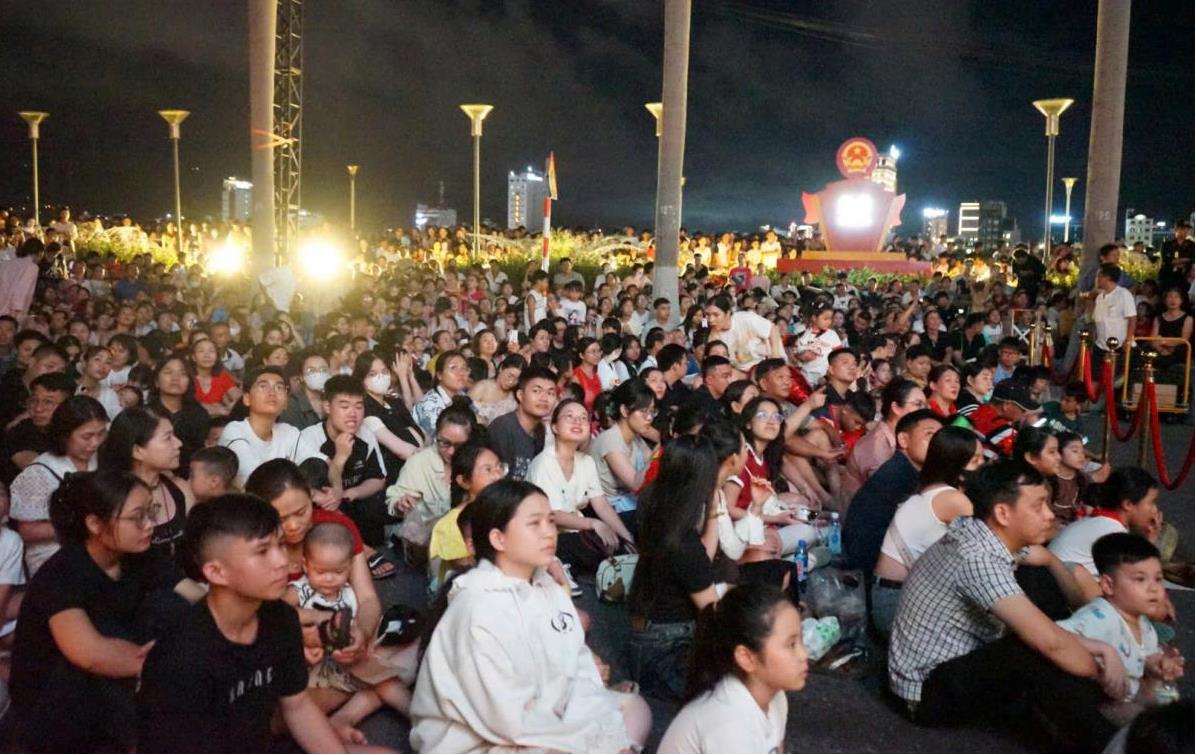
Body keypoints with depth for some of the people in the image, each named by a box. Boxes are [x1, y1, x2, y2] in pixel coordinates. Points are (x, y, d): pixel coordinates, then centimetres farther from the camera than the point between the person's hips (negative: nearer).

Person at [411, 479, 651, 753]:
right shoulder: (478, 611, -24)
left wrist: (605, 729, -17)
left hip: (539, 724, 8)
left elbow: (580, 669, 1)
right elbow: (511, 722, -24)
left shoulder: (546, 586, 1)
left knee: (634, 709, 3)